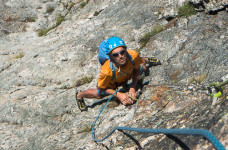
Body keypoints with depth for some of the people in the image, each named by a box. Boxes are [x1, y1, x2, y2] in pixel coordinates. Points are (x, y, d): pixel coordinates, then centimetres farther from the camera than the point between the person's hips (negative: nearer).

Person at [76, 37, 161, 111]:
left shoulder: (133, 55, -44)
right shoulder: (106, 71, -49)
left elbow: (136, 70, -18)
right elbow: (101, 88, -27)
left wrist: (133, 88, -26)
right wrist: (118, 95, -34)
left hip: (128, 74, 2)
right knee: (99, 95, 23)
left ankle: (145, 60, 62)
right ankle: (79, 95, 51)